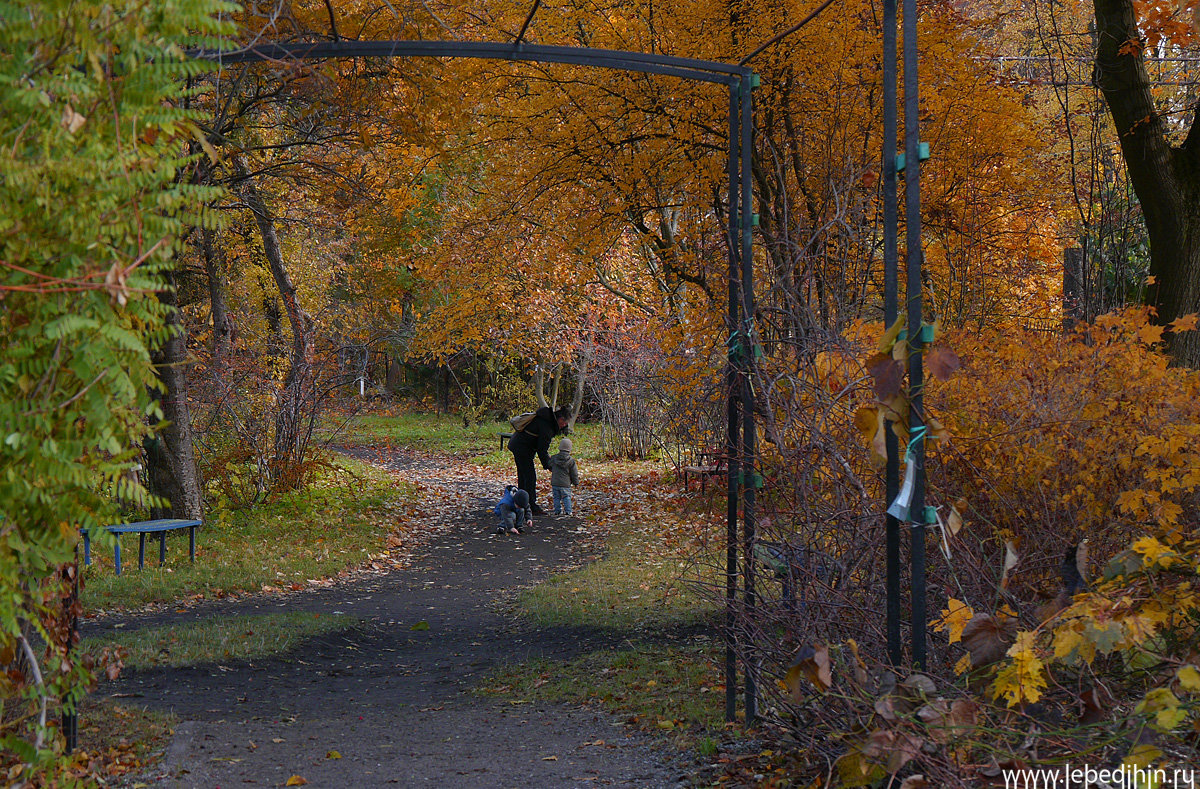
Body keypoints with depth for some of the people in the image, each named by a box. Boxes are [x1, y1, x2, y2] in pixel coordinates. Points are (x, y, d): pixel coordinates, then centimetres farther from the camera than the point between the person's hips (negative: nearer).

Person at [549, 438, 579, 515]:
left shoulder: (553, 458, -1)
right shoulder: (571, 461, -7)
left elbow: (550, 468, 13)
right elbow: (574, 473, 0)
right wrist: (576, 482, 13)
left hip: (554, 483, 2)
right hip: (565, 483, -2)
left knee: (556, 497, 10)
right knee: (566, 497, 7)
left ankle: (557, 510, 9)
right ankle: (567, 510, 2)